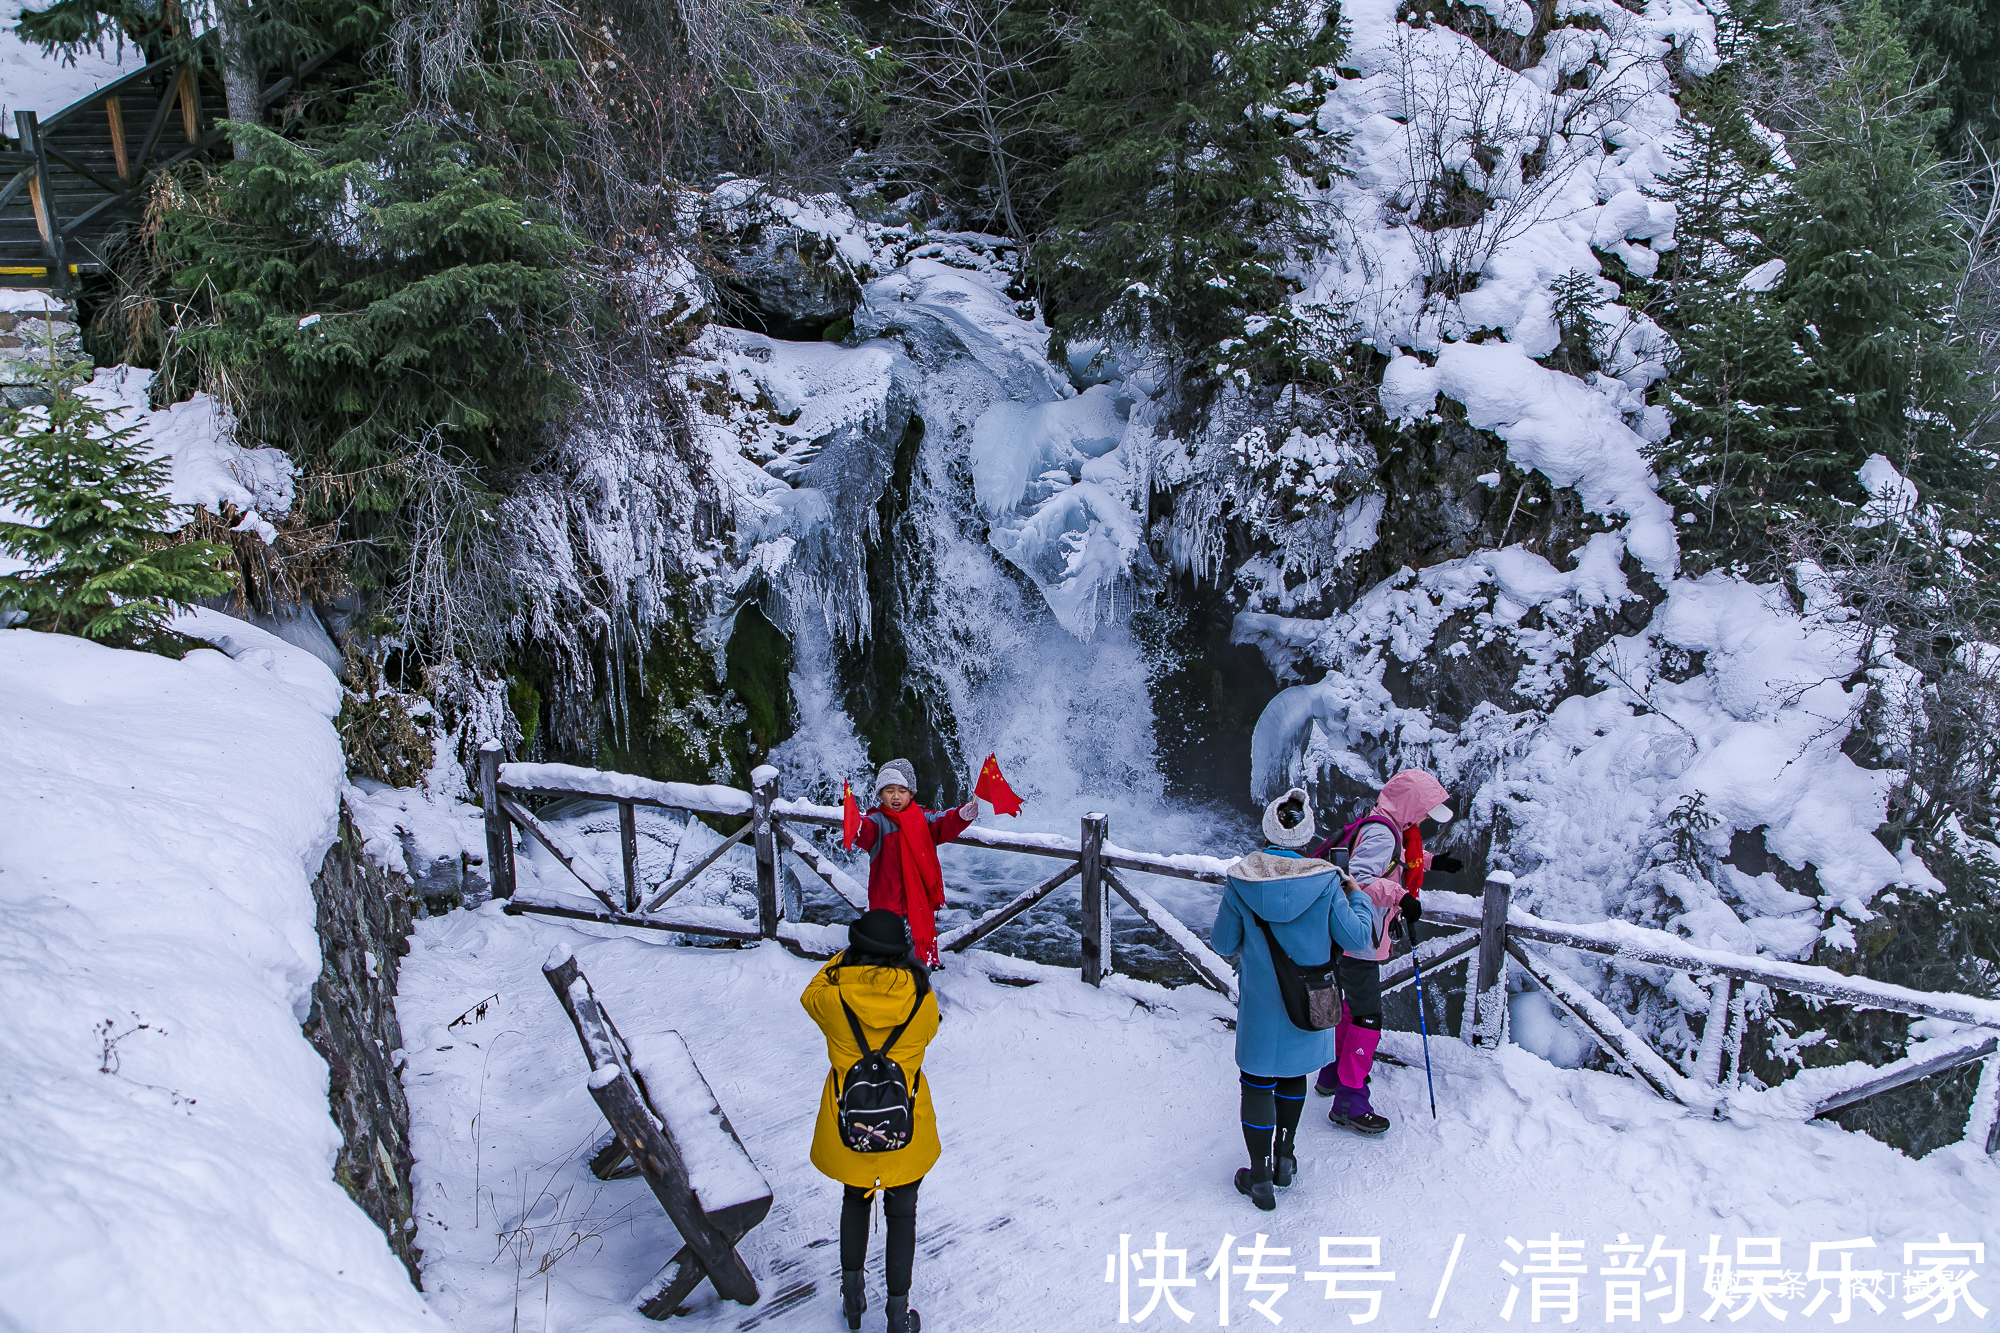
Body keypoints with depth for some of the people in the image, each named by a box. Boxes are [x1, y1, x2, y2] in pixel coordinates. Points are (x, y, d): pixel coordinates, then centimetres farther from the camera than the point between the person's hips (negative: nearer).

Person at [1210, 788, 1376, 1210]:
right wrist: (1358, 898, 8)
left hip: (1259, 1002, -1)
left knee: (1257, 1081, 12)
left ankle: (1260, 1176, 15)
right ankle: (1284, 1159, 37)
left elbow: (1223, 944, -8)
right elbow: (1356, 938, -10)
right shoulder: (1324, 882, -17)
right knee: (1293, 1073, 23)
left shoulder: (1240, 881, -16)